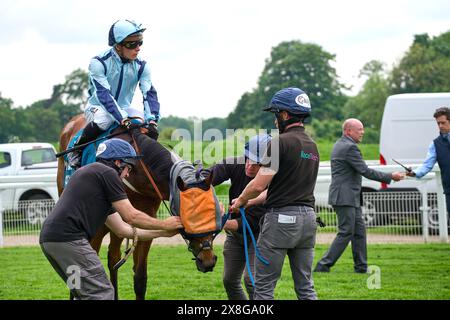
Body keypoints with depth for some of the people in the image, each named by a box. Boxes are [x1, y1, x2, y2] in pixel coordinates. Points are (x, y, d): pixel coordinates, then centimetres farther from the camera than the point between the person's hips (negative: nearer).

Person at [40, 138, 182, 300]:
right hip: (68, 238, -10)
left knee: (86, 293, 20)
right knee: (102, 293, -6)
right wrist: (164, 224, 12)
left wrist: (163, 233, 30)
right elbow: (131, 216, -2)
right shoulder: (107, 172, 0)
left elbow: (122, 229, 28)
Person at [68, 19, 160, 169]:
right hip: (98, 106, -4)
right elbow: (104, 95, -30)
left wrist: (152, 121, -32)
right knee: (102, 121, -39)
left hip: (124, 109, 4)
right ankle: (76, 150, -15)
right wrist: (123, 120, -42)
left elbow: (149, 93, -14)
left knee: (143, 126, -23)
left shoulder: (141, 66, -7)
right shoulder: (99, 62, -21)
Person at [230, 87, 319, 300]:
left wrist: (241, 201, 6)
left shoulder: (281, 142, -11)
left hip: (282, 218, -8)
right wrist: (252, 202, 26)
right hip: (307, 216, 8)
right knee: (305, 287, 10)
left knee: (264, 286, -1)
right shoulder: (312, 146, 14)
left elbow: (259, 186, -14)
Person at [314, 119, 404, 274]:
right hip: (345, 197, -11)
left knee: (359, 230, 12)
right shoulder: (349, 147, -16)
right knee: (345, 233, -8)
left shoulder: (339, 144, 16)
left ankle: (361, 267, 15)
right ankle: (323, 265, -6)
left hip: (350, 197, 11)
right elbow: (365, 171, -18)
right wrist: (390, 177, -12)